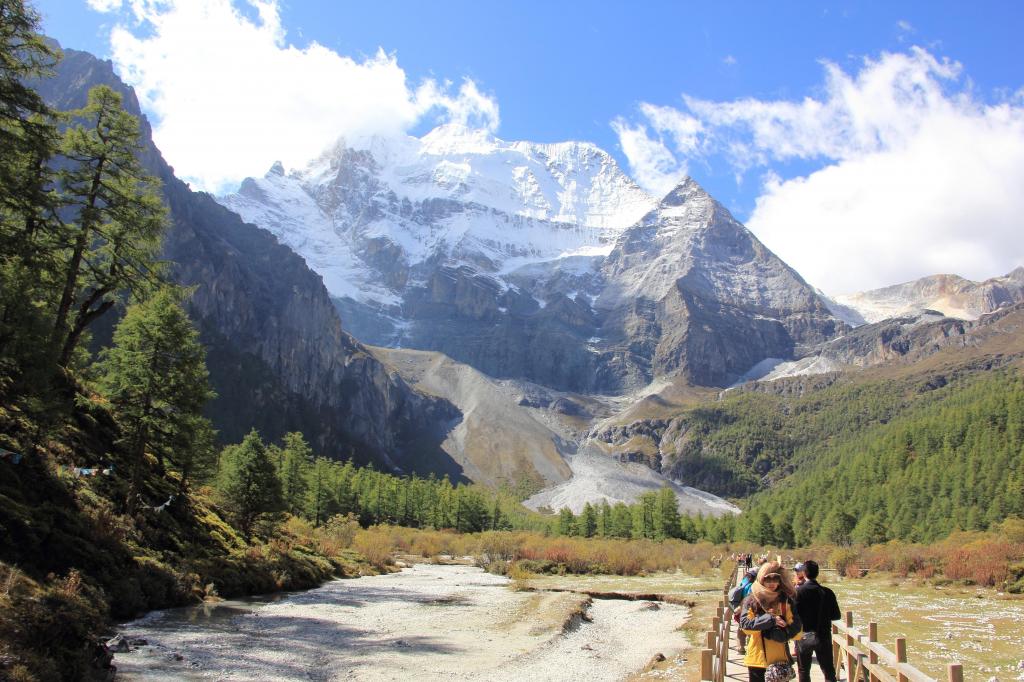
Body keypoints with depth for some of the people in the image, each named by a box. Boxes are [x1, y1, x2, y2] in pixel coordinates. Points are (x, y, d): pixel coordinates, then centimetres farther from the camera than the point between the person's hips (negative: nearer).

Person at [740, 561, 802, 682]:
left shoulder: (786, 601, 2)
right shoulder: (751, 600, 0)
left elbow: (795, 628, -6)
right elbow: (744, 624, -12)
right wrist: (770, 619, -20)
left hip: (780, 659, 0)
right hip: (757, 657, 0)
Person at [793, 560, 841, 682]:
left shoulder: (797, 592, -13)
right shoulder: (827, 592, -6)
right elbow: (836, 616, 0)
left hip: (803, 636, -1)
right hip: (823, 636, 1)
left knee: (804, 672, 14)